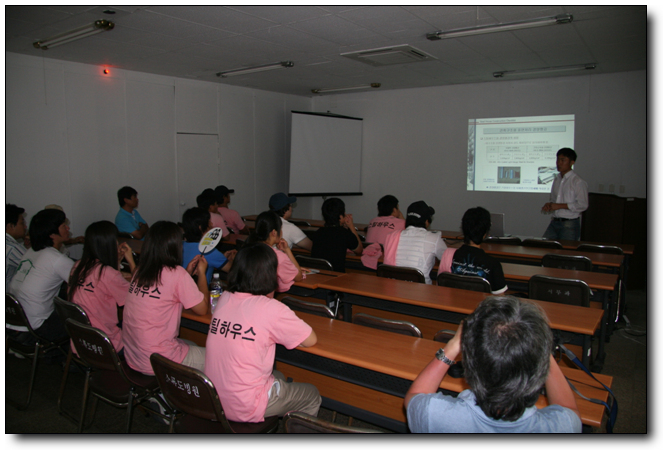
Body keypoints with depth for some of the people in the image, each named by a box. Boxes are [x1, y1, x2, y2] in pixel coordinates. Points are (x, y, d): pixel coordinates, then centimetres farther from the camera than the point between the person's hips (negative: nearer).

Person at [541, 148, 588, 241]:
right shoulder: (557, 179, 14)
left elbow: (583, 205, -14)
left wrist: (559, 206, -15)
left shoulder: (578, 182, -8)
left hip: (570, 224, -6)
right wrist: (549, 205, 1)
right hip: (554, 222, 6)